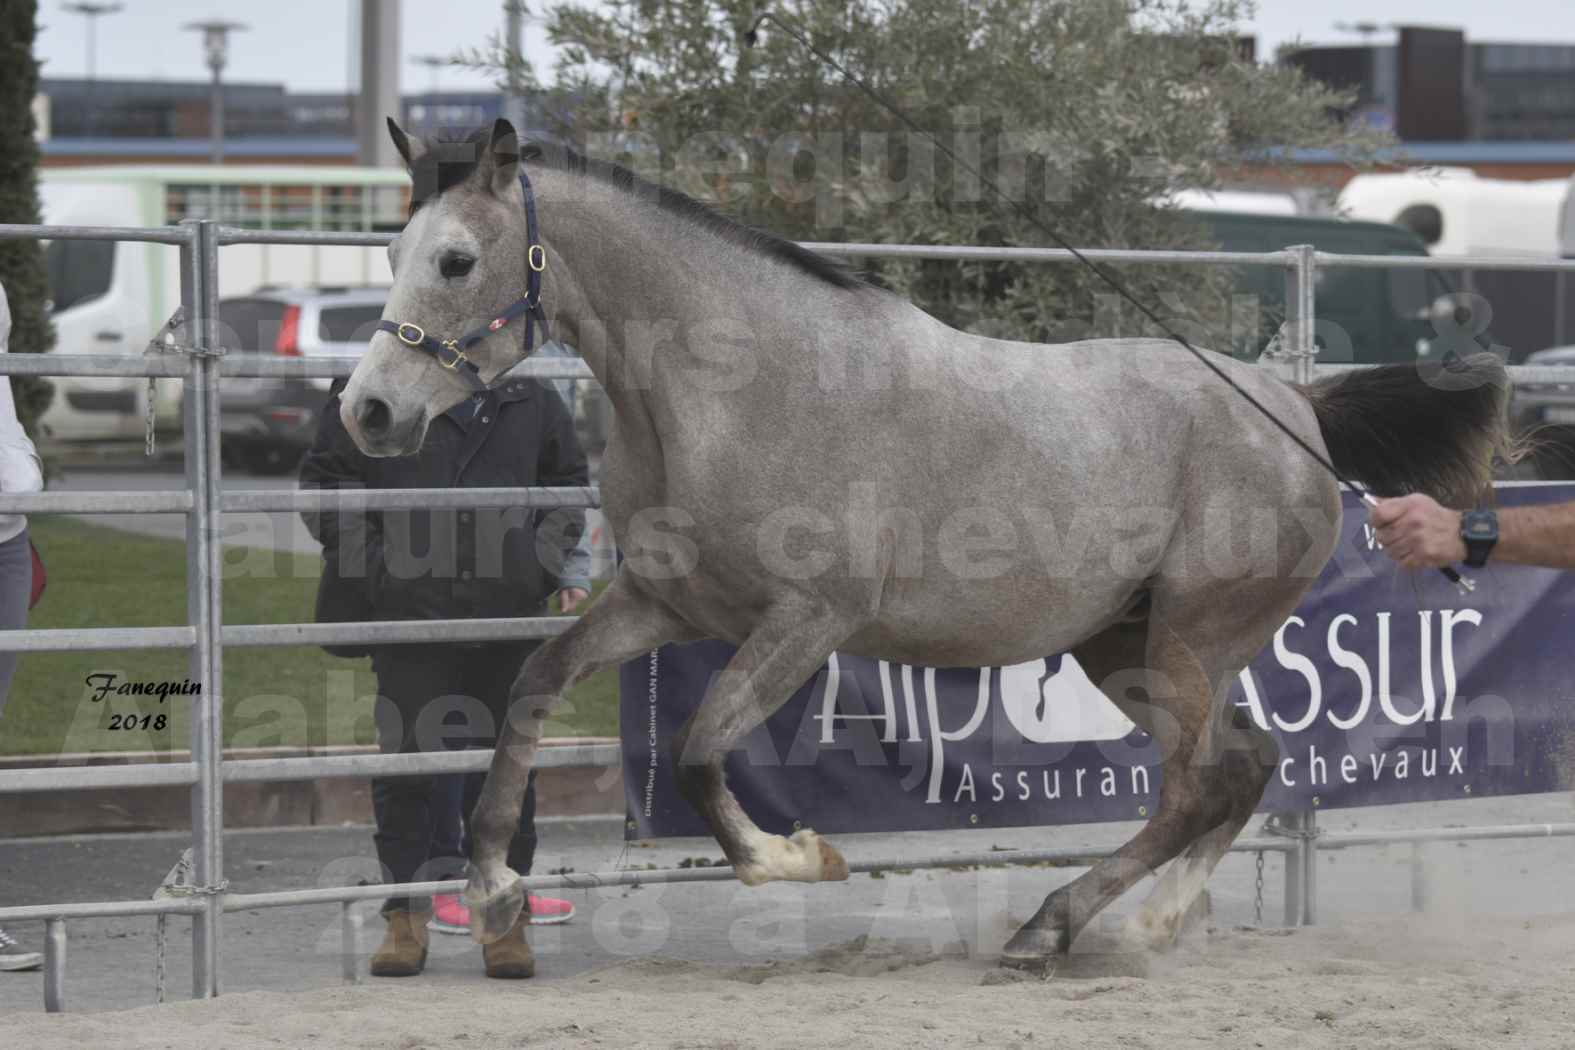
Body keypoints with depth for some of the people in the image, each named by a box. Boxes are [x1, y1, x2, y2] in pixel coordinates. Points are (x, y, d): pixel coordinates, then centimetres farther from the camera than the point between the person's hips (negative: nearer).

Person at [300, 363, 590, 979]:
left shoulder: (530, 402, 10)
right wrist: (367, 560, -6)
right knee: (407, 760, 1)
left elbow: (569, 485, 21)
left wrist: (551, 565, 8)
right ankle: (406, 917, 9)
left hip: (508, 611, 2)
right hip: (408, 608, -2)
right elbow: (326, 479, 4)